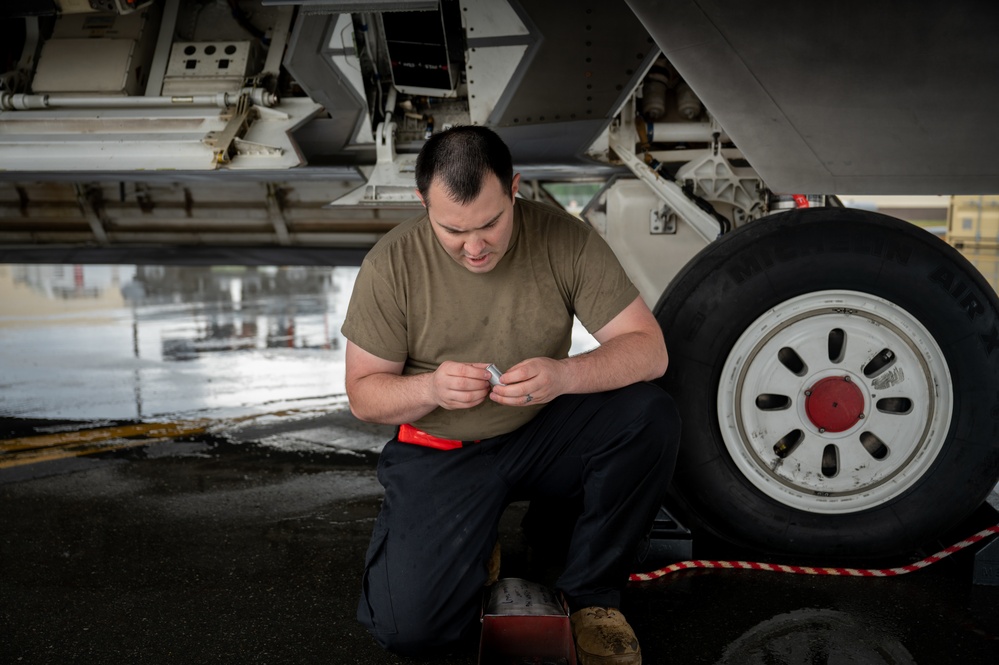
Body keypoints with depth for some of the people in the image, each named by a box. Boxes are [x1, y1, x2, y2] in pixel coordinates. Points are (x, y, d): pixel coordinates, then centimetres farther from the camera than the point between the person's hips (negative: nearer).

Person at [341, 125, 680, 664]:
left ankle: (590, 594, -4)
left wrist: (565, 374, -34)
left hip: (544, 434, 2)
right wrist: (429, 389, -28)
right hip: (441, 453, -1)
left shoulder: (564, 239, -12)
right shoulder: (392, 264, -13)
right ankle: (475, 551, 19)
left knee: (650, 416, -26)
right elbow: (362, 393, -5)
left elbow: (649, 349, -14)